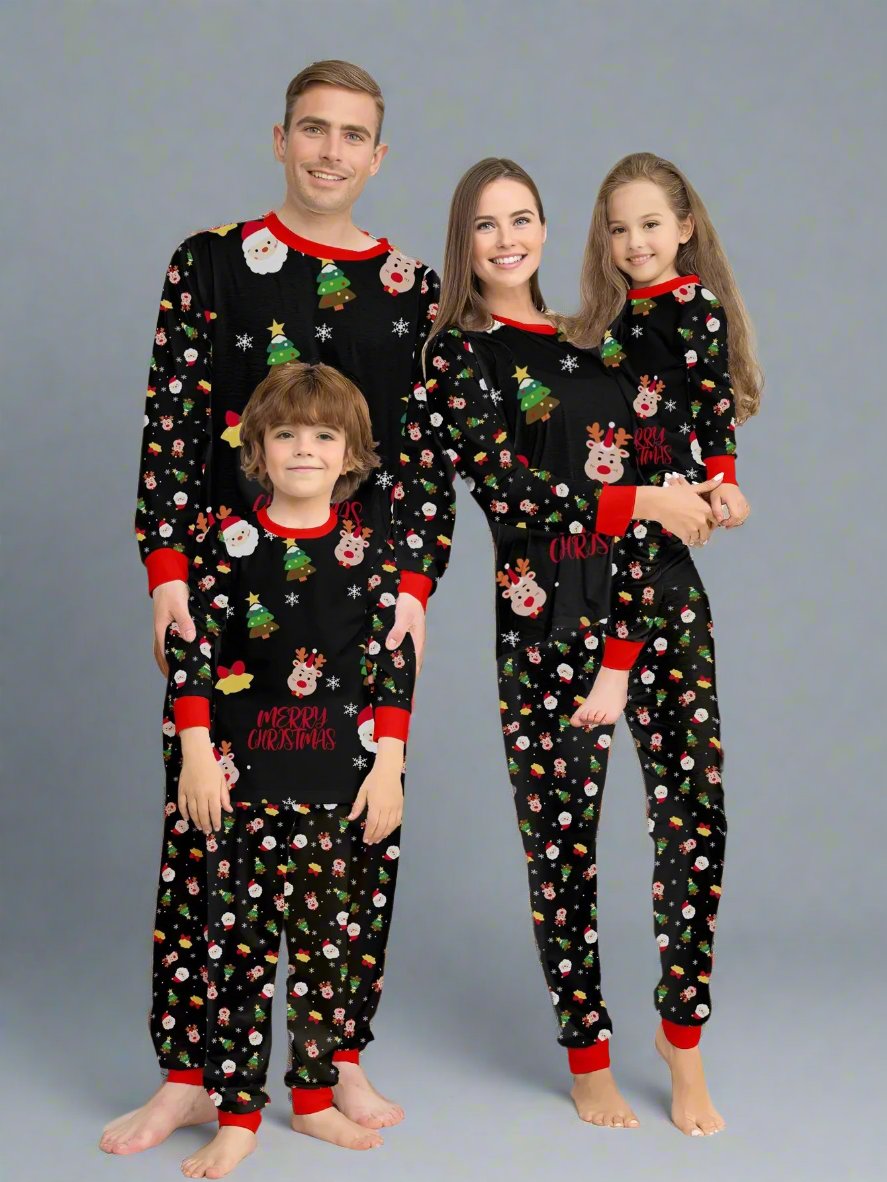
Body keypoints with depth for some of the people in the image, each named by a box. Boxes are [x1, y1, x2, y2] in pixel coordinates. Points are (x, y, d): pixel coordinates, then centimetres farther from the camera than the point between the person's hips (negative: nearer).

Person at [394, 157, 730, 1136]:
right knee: (561, 834, 1)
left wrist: (707, 494, 4)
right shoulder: (457, 353, 0)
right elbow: (508, 489, -11)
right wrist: (646, 502, -11)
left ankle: (686, 1053, 14)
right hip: (550, 613, -5)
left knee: (695, 813, 0)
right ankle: (587, 1059, 18)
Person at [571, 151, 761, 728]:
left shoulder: (696, 304, -5)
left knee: (639, 541, -22)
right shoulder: (615, 308, 14)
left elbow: (715, 394, -9)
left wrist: (724, 478, -12)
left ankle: (616, 672, -16)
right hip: (622, 466, 7)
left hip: (675, 463, -7)